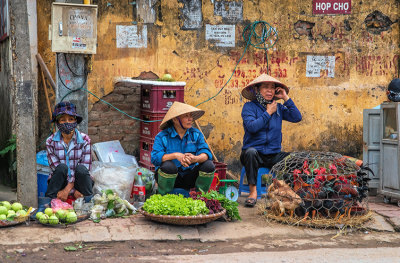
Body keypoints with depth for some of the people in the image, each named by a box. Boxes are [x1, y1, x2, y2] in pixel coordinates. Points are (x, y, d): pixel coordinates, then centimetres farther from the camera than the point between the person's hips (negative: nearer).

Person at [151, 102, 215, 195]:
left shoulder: (196, 134, 2)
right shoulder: (162, 136, -9)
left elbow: (206, 153, -11)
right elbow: (155, 157, -22)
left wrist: (195, 158, -36)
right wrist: (175, 155, -36)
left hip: (189, 177, 3)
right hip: (169, 176, -3)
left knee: (209, 165, -20)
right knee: (168, 166, -36)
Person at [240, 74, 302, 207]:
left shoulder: (278, 107, 12)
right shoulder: (249, 106, -1)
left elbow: (297, 118, -1)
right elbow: (252, 127, -17)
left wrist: (286, 98, -2)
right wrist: (268, 113, -10)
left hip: (274, 155, 3)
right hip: (255, 154, -3)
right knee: (250, 152, -38)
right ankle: (253, 191, -28)